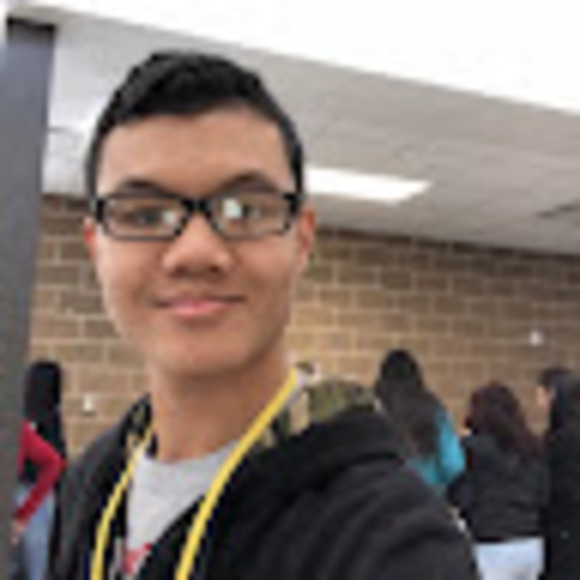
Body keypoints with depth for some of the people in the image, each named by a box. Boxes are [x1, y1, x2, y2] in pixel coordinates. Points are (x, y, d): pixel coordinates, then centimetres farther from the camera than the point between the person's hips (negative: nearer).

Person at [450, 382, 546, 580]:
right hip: (532, 546, 6)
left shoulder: (472, 447, -11)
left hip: (493, 549, -6)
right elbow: (543, 497, 9)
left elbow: (462, 499, -11)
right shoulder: (532, 447, 6)